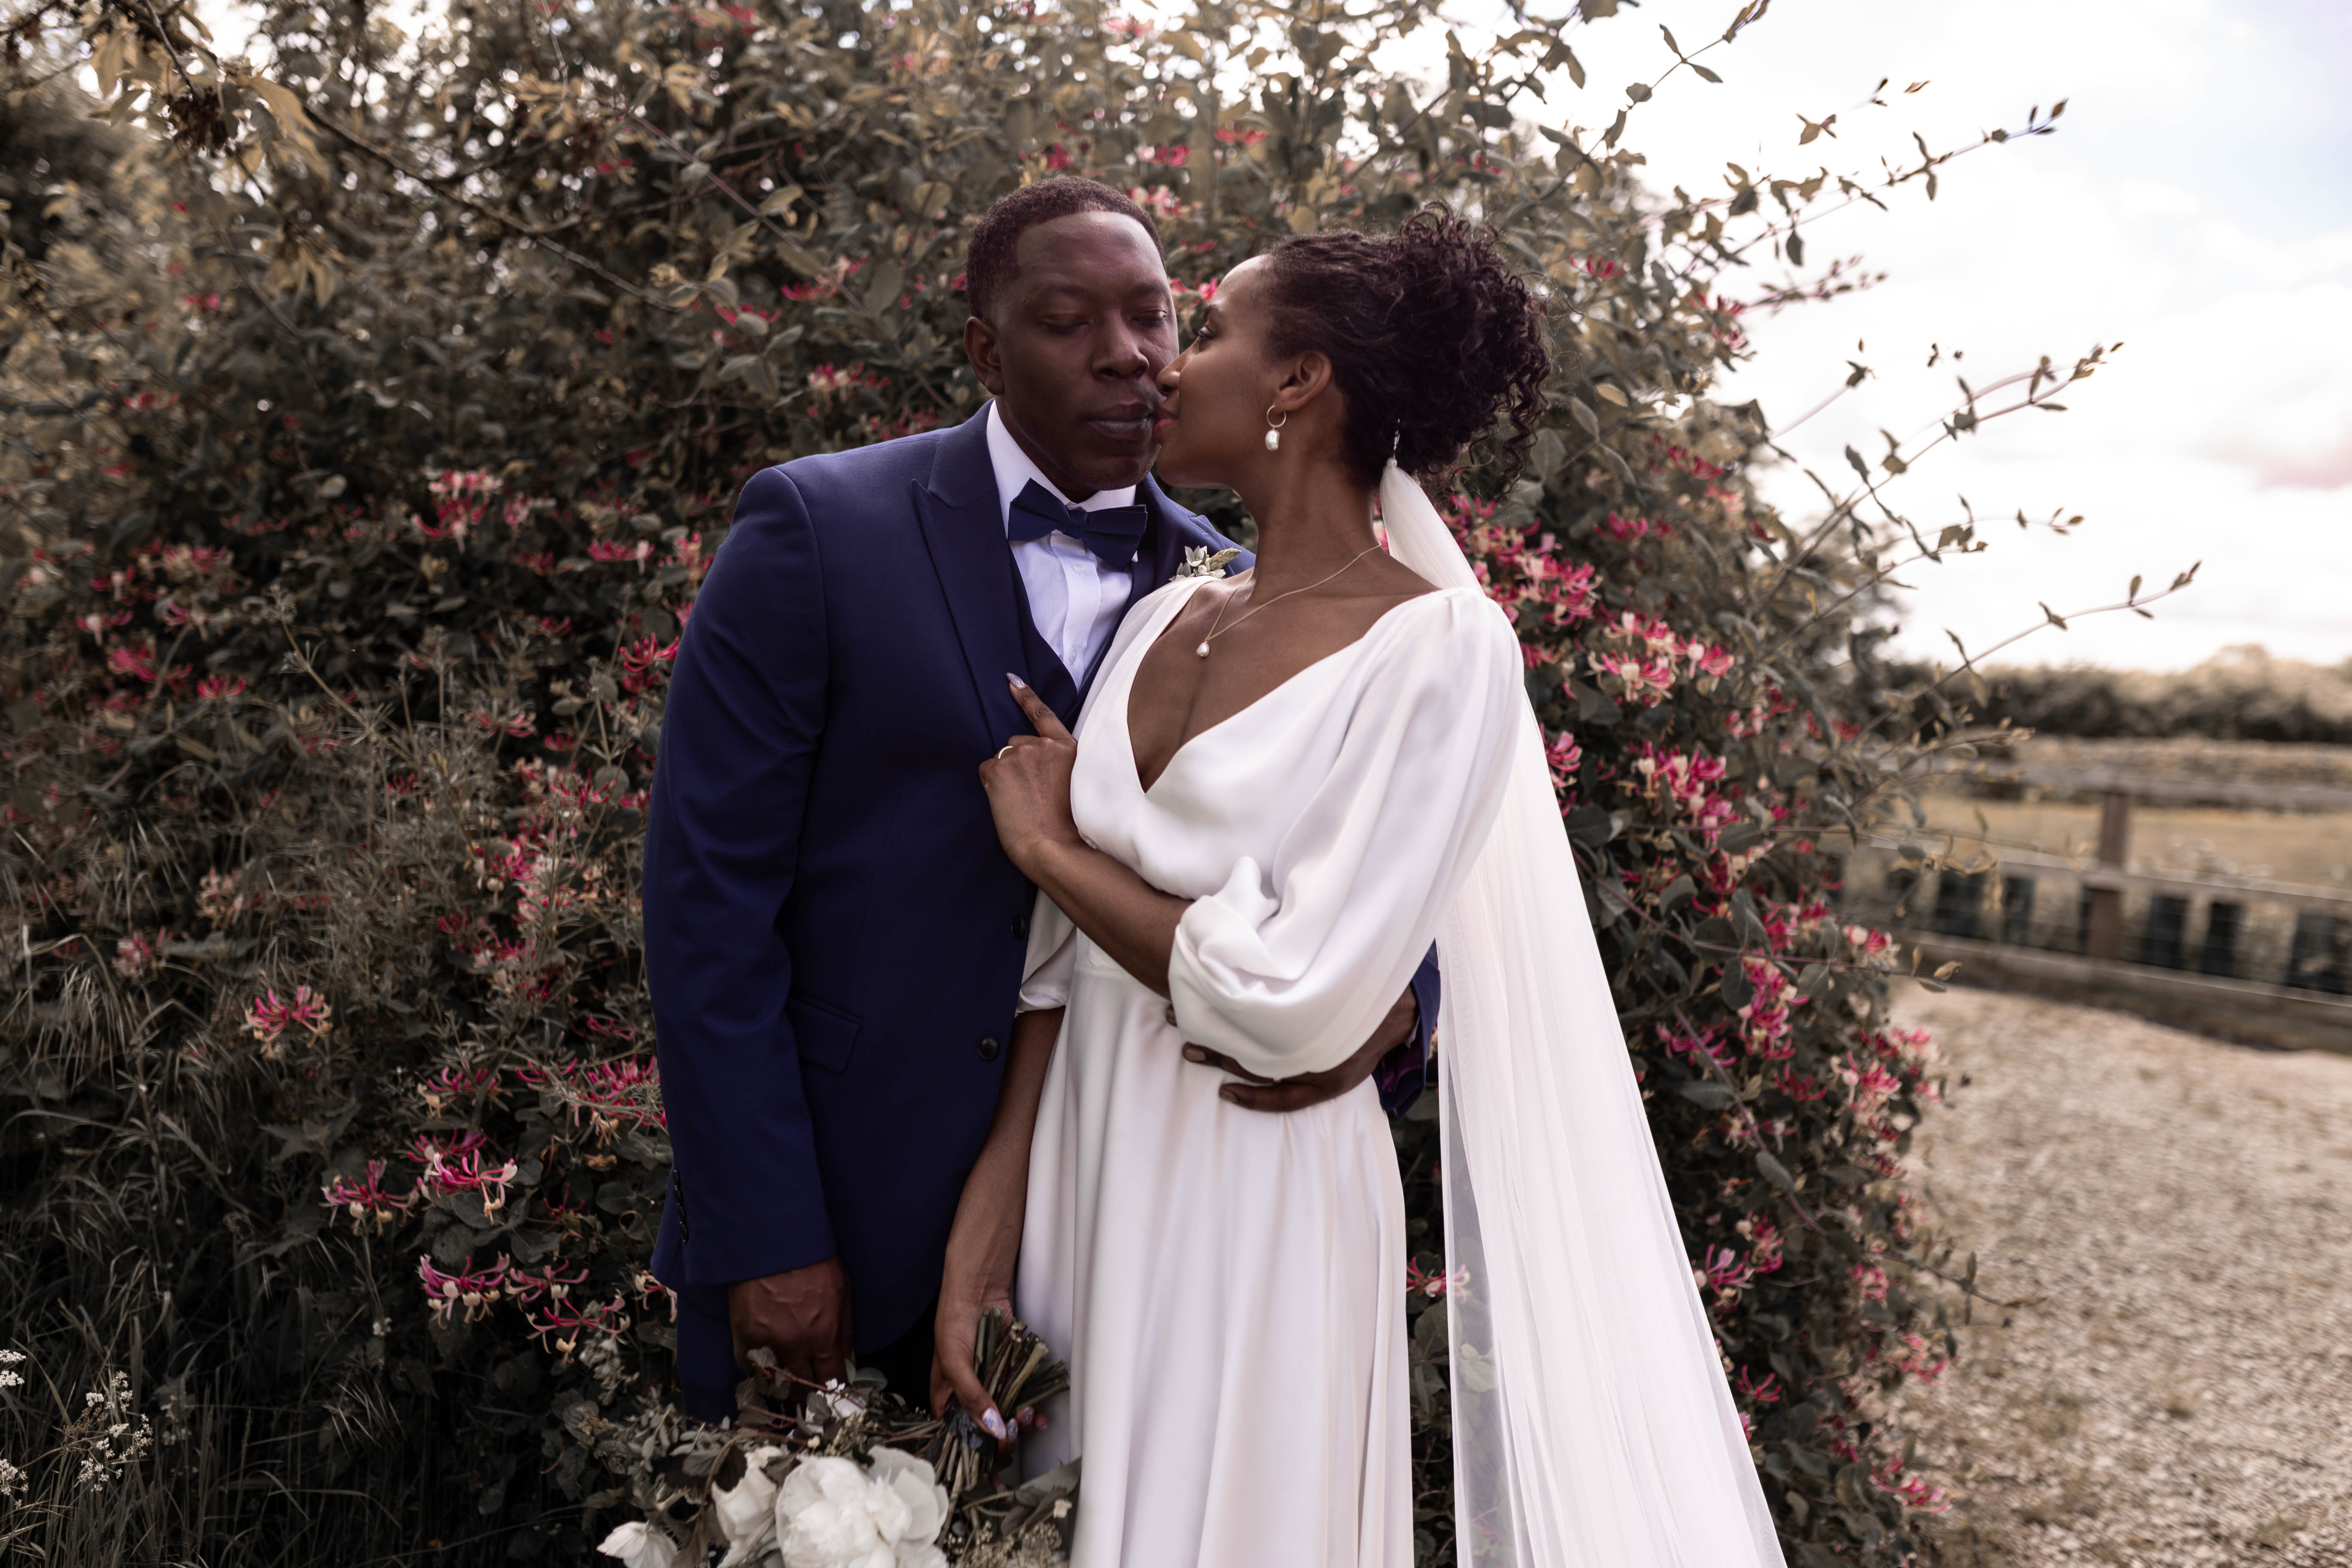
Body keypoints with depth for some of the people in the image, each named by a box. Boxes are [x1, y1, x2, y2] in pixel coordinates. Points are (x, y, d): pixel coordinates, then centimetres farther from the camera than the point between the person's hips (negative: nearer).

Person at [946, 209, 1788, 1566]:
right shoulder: (1166, 617, 5)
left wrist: (1049, 845, -10)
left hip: (1255, 1211, -6)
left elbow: (1287, 1005, -22)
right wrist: (988, 1212, -3)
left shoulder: (1438, 651, -15)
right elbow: (1064, 952, 5)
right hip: (1078, 1173, 6)